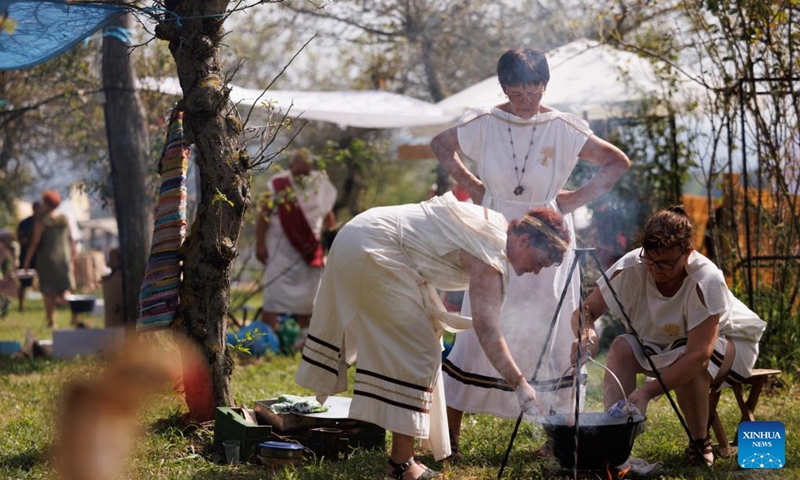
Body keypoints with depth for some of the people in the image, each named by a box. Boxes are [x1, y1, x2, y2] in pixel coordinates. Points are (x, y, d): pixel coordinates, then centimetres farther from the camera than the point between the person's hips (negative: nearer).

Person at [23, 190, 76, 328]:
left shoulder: (41, 221, -9)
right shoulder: (65, 220, 4)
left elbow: (35, 242, -9)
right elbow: (71, 241, 8)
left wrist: (27, 261, -3)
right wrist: (72, 258, 18)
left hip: (46, 259, -3)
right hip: (64, 258, 3)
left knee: (48, 293, 4)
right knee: (65, 289, 9)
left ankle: (51, 321, 4)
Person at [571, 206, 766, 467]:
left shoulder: (706, 281, -35)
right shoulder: (631, 267, -24)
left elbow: (699, 355, -41)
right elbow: (585, 311, -17)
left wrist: (648, 391, -49)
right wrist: (585, 333, -43)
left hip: (730, 343, -4)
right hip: (664, 343, 4)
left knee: (686, 364, -36)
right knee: (622, 347, -24)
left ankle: (700, 443, -14)